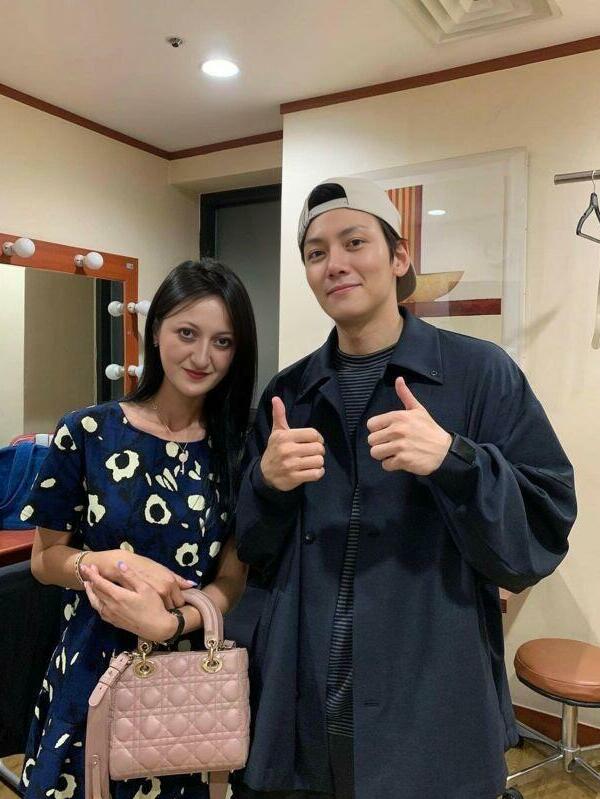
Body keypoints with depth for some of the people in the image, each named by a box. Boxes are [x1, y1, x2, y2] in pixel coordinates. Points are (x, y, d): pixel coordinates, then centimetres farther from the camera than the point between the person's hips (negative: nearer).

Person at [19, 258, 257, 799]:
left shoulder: (239, 450, -6)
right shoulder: (87, 433, -9)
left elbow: (232, 580, -5)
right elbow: (44, 559, -2)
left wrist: (168, 622, -24)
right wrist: (115, 562, -21)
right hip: (92, 675, -1)